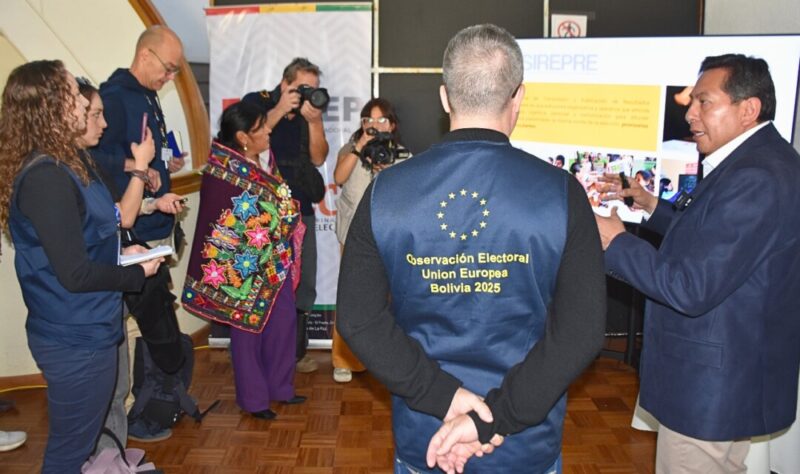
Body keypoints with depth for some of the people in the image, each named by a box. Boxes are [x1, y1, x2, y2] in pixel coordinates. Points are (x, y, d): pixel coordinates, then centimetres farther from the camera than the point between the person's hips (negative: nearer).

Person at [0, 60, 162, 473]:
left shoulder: (61, 162, 6)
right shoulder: (47, 177, -25)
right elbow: (76, 274, -25)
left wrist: (121, 251, 5)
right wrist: (138, 274, -10)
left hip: (81, 329, 10)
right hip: (76, 338, -10)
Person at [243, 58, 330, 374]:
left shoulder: (310, 111, 10)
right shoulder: (257, 102, -1)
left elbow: (318, 158, 4)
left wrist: (314, 121, -10)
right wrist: (279, 111, -18)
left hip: (300, 210, 5)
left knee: (303, 285, 9)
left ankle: (295, 352, 23)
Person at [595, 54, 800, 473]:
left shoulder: (755, 179, -26)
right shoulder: (761, 163, 8)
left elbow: (691, 288, -28)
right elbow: (710, 240, 16)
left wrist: (616, 241, -17)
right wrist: (653, 207, 8)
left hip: (711, 387, -10)